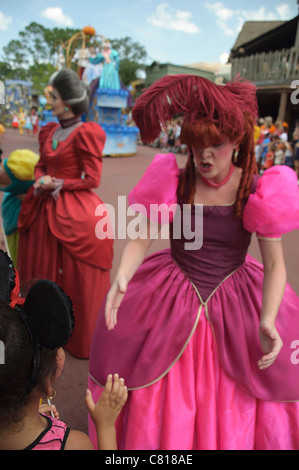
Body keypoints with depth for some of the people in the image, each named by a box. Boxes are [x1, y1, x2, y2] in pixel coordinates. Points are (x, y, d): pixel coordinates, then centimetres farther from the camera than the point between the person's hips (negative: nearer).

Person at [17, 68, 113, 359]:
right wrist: (41, 181, -3)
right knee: (45, 275, 16)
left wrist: (58, 184, -11)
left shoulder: (85, 133, -11)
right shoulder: (48, 132, 12)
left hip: (75, 214, -7)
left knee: (78, 281, 4)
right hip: (45, 212, 7)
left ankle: (82, 339, 25)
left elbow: (92, 179, -11)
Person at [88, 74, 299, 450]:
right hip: (171, 305, 1)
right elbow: (140, 241, -9)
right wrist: (121, 279, -28)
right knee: (163, 408, 16)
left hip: (235, 306, 0)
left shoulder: (257, 191, -12)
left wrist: (267, 320, -25)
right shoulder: (174, 182, -10)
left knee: (231, 410, 15)